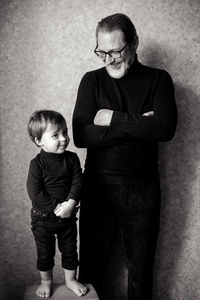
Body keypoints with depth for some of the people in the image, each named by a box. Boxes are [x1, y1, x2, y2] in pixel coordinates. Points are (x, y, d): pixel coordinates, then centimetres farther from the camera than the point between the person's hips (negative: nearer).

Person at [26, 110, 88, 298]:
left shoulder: (72, 159, -7)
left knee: (69, 249, 16)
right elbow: (35, 192, -20)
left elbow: (77, 182, -11)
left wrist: (70, 203, -25)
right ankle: (46, 281, 38)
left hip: (67, 216, 3)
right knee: (44, 252, 15)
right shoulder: (37, 164, -17)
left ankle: (71, 279, 37)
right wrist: (56, 207, -23)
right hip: (43, 217, -2)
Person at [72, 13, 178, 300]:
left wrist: (114, 119, -15)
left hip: (143, 187, 0)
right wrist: (140, 125, -14)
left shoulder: (158, 79, 1)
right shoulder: (92, 81, 1)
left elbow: (166, 128, -15)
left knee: (141, 263, 15)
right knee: (92, 261, 14)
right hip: (98, 185, 1)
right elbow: (81, 136, -12)